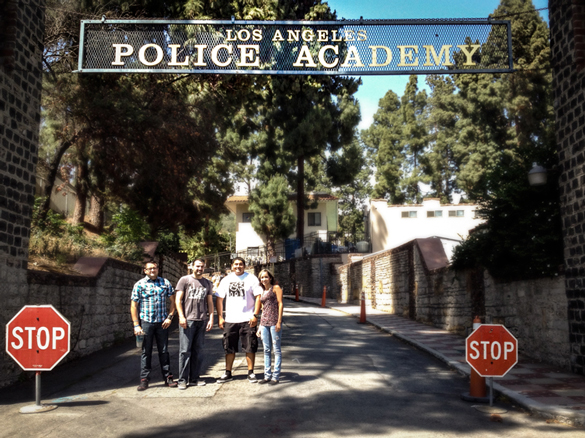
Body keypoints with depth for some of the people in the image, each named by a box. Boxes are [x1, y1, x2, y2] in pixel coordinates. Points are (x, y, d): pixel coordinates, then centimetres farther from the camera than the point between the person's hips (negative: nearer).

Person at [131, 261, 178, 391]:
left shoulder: (165, 282, 7)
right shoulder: (139, 284, 1)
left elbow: (173, 301, 11)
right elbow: (134, 306, 0)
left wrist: (169, 317, 1)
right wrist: (136, 325, -6)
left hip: (162, 323, 2)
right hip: (146, 322, -1)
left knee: (164, 351, 7)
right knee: (146, 351, 3)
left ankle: (168, 377, 15)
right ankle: (144, 380, 11)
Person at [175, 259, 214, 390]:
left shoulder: (207, 283, 16)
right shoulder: (184, 280, 5)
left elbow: (210, 302, 17)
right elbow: (178, 299, 1)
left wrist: (211, 318, 7)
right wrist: (181, 316, -9)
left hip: (202, 321, 4)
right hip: (187, 320, -4)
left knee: (198, 350, 7)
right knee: (185, 350, -4)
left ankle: (195, 377, 15)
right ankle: (182, 379, 2)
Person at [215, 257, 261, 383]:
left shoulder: (251, 278, 0)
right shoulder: (226, 280, 10)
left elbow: (258, 297, -3)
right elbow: (219, 299, 11)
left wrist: (255, 315, -12)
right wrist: (220, 317, 3)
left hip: (247, 320, -3)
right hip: (230, 320, 3)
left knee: (250, 348, 0)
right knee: (229, 348, 9)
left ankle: (251, 373, 12)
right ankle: (228, 373, 20)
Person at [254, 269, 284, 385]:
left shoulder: (276, 288, 1)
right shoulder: (261, 292, 18)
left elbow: (280, 304, -5)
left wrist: (279, 321, -13)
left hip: (274, 322, -6)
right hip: (264, 322, 6)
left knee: (276, 349, -1)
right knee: (266, 350, 8)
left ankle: (276, 376, 2)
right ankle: (267, 375, 14)